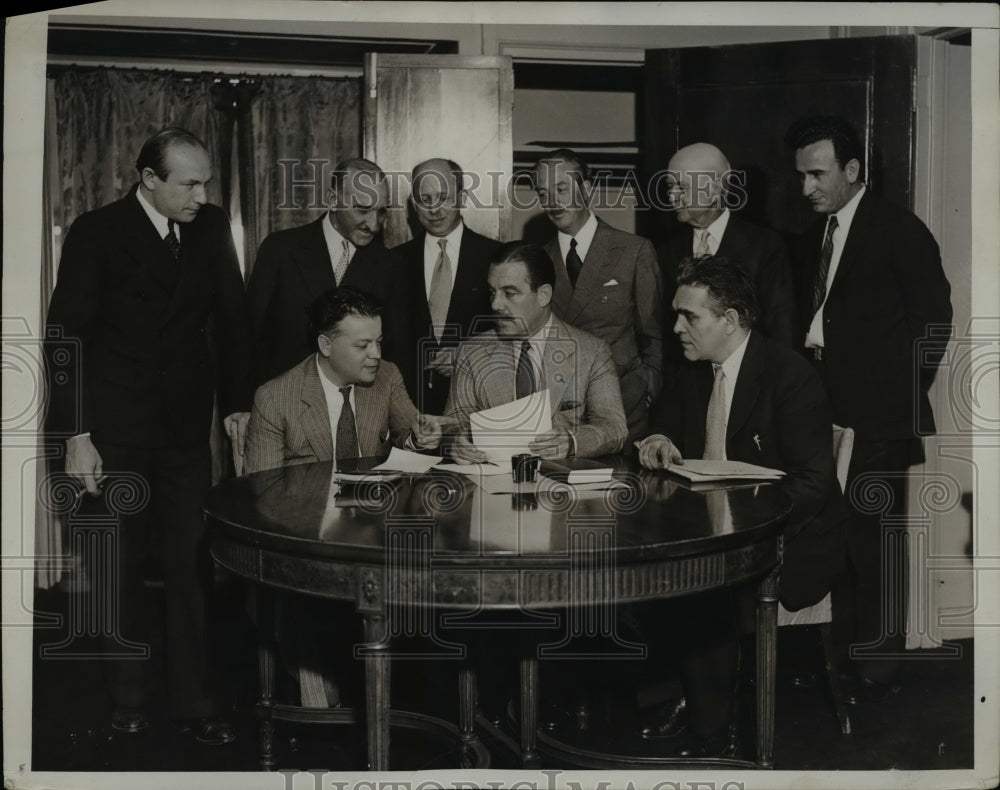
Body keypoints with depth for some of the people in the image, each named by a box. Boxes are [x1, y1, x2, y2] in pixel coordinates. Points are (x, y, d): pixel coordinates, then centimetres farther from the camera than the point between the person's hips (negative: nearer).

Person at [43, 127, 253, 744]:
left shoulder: (212, 227, 4)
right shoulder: (97, 234, -6)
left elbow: (233, 317, 12)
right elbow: (67, 338, -6)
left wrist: (239, 402, 8)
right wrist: (76, 434, -11)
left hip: (186, 428, 3)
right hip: (115, 432, -2)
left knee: (192, 568, 2)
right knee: (120, 570, 7)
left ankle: (195, 704, 13)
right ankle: (127, 702, 21)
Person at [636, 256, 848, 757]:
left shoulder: (790, 376, -14)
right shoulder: (694, 371, 9)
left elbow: (812, 482, -19)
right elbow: (665, 429, 20)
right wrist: (660, 445, -5)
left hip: (786, 542, -7)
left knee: (707, 583, -30)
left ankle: (710, 737, -14)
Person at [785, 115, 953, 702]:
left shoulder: (899, 231, -5)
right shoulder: (813, 238, 15)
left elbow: (934, 317, -5)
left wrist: (905, 392, -5)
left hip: (878, 417, -6)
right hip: (827, 411, 6)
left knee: (875, 537, -2)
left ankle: (880, 667, 7)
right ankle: (845, 649, 21)